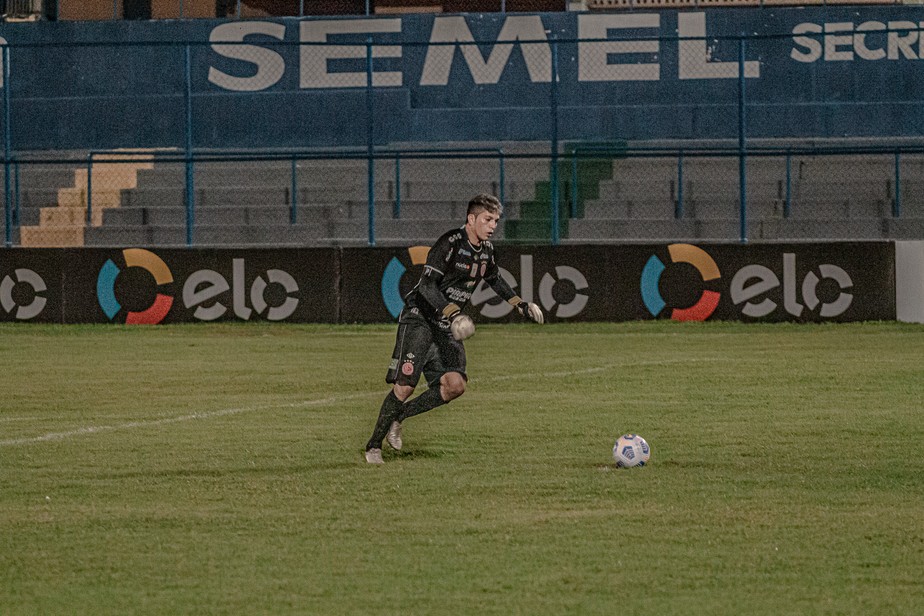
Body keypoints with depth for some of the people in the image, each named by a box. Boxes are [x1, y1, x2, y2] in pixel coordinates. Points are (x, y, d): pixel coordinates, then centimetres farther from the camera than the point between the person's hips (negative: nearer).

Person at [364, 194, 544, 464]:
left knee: (455, 384, -12)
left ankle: (398, 417, 6)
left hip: (446, 328, 7)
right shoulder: (450, 243, -18)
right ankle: (373, 446, 0)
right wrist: (452, 313, -37)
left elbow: (495, 279, 30)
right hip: (419, 318, -7)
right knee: (405, 385, -14)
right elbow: (427, 285, -25)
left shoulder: (486, 249, 7)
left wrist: (519, 304, 24)